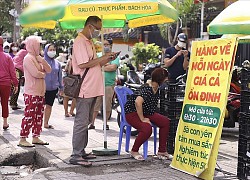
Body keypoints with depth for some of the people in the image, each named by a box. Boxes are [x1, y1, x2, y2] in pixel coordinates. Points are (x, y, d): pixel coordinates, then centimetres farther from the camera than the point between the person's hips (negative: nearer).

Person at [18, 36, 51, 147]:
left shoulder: (37, 58, 17)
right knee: (29, 116, -8)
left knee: (39, 116, 11)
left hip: (40, 92, 9)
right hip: (31, 93, -9)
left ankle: (35, 137, 19)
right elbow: (36, 74, -21)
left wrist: (42, 61, -5)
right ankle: (22, 139, -4)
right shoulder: (28, 58, -12)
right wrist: (43, 74, 0)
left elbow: (49, 70, 11)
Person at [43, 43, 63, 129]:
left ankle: (46, 123, 18)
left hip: (53, 88, 4)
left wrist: (61, 87, 16)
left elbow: (60, 76, 16)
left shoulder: (57, 63, 10)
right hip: (43, 87, -4)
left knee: (49, 106, 9)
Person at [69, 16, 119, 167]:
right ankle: (76, 156, -4)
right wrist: (103, 58, -14)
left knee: (86, 122, 14)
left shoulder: (89, 42, 20)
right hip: (85, 90, -10)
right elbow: (82, 64, -21)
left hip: (92, 89, 10)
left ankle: (81, 151, 21)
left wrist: (106, 60, 8)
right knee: (81, 123, -8)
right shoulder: (80, 41, -12)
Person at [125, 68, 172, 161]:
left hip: (145, 112, 9)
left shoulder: (156, 88, 2)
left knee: (165, 122, -4)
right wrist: (142, 119, -32)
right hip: (132, 112, -9)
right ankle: (134, 151, -10)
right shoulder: (147, 89, -27)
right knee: (147, 128, -34)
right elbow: (137, 102, -42)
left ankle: (162, 151, 6)